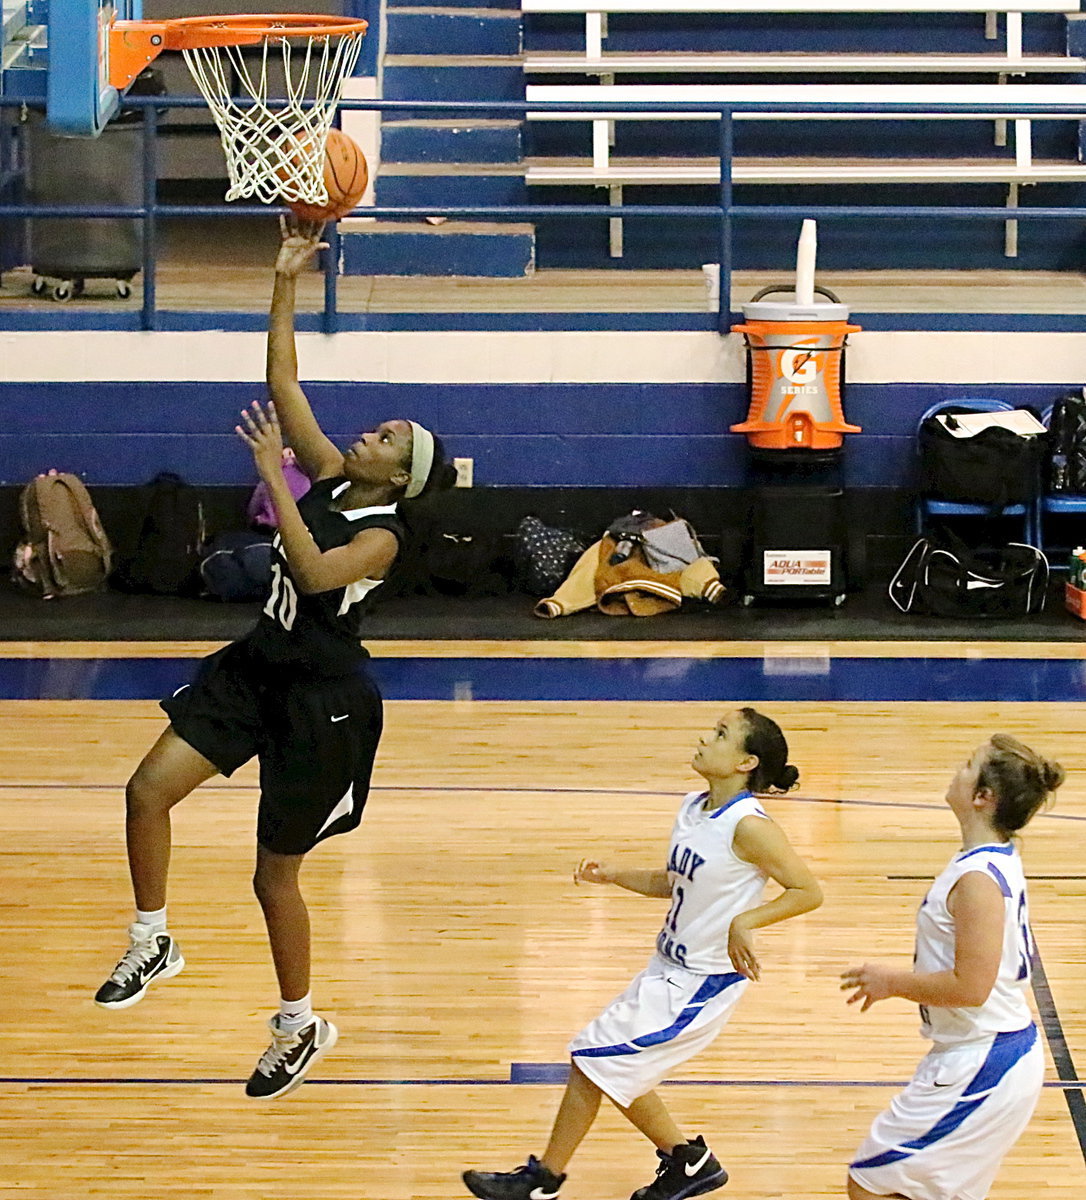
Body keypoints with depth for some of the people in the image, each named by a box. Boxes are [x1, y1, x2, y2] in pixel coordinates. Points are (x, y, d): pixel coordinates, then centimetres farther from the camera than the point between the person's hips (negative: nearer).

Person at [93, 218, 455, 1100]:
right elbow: (283, 383, 1)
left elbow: (314, 572, -37)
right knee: (149, 790, -8)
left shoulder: (383, 536, -18)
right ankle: (152, 945, 12)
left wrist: (273, 477, -35)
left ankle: (301, 1027, 23)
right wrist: (285, 286, -7)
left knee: (276, 873, 3)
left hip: (322, 702, -7)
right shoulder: (330, 477, 1)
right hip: (256, 669, 7)